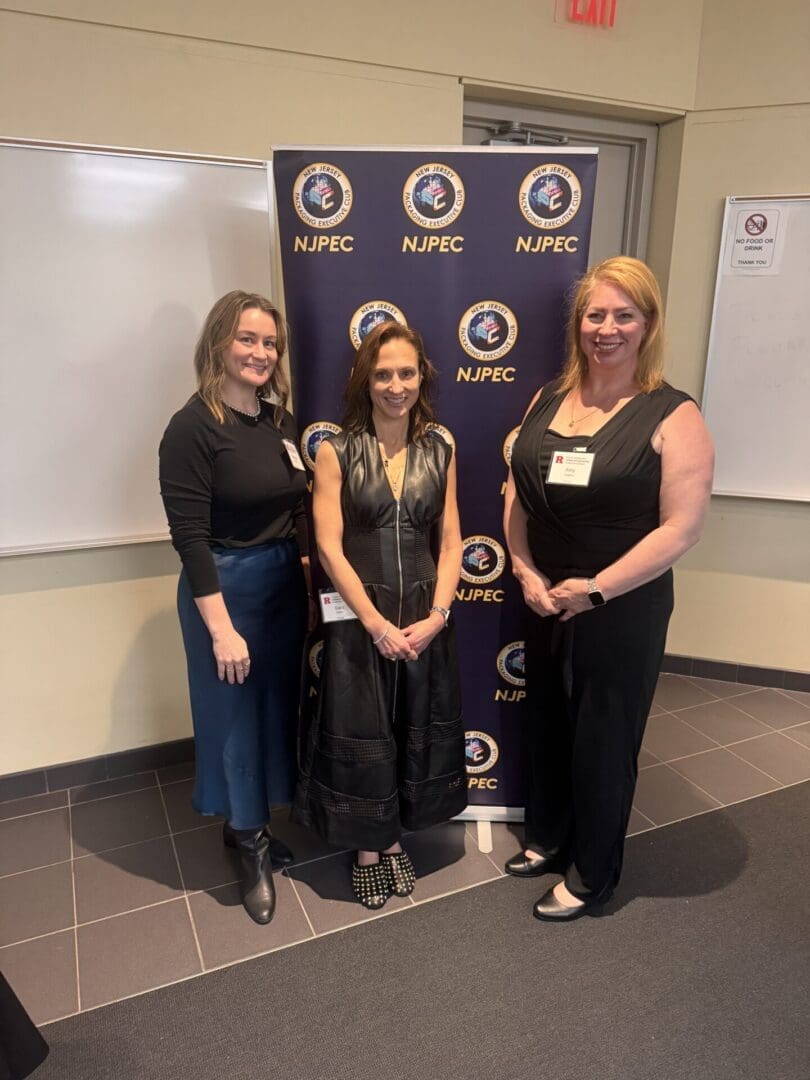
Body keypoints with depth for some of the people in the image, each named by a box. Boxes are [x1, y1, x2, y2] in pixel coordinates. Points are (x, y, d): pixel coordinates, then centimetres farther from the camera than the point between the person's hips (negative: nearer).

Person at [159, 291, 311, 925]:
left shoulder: (280, 421, 6)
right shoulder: (193, 427, -14)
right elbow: (189, 536, -18)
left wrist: (307, 572, 7)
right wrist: (221, 627, -19)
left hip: (286, 582, 7)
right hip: (226, 587, -7)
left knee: (276, 707, 17)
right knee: (235, 714, 9)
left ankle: (247, 825, 39)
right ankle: (254, 847, 30)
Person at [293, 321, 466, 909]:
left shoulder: (440, 450, 2)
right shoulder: (337, 452, -7)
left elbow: (451, 541, 2)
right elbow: (329, 546, -11)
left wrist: (436, 615, -10)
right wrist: (377, 623, -16)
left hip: (426, 618, 3)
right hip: (359, 618, -3)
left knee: (415, 732, 15)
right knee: (361, 733, 10)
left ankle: (395, 839, 39)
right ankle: (367, 848, 34)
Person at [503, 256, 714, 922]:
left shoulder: (672, 417, -12)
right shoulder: (547, 400, 5)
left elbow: (682, 527, -17)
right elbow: (516, 496, 7)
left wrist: (595, 590, -17)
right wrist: (525, 572, -5)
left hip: (622, 611, -5)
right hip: (544, 604, 6)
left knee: (603, 741, 10)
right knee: (547, 726, 20)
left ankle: (592, 875, 33)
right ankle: (548, 838, 45)